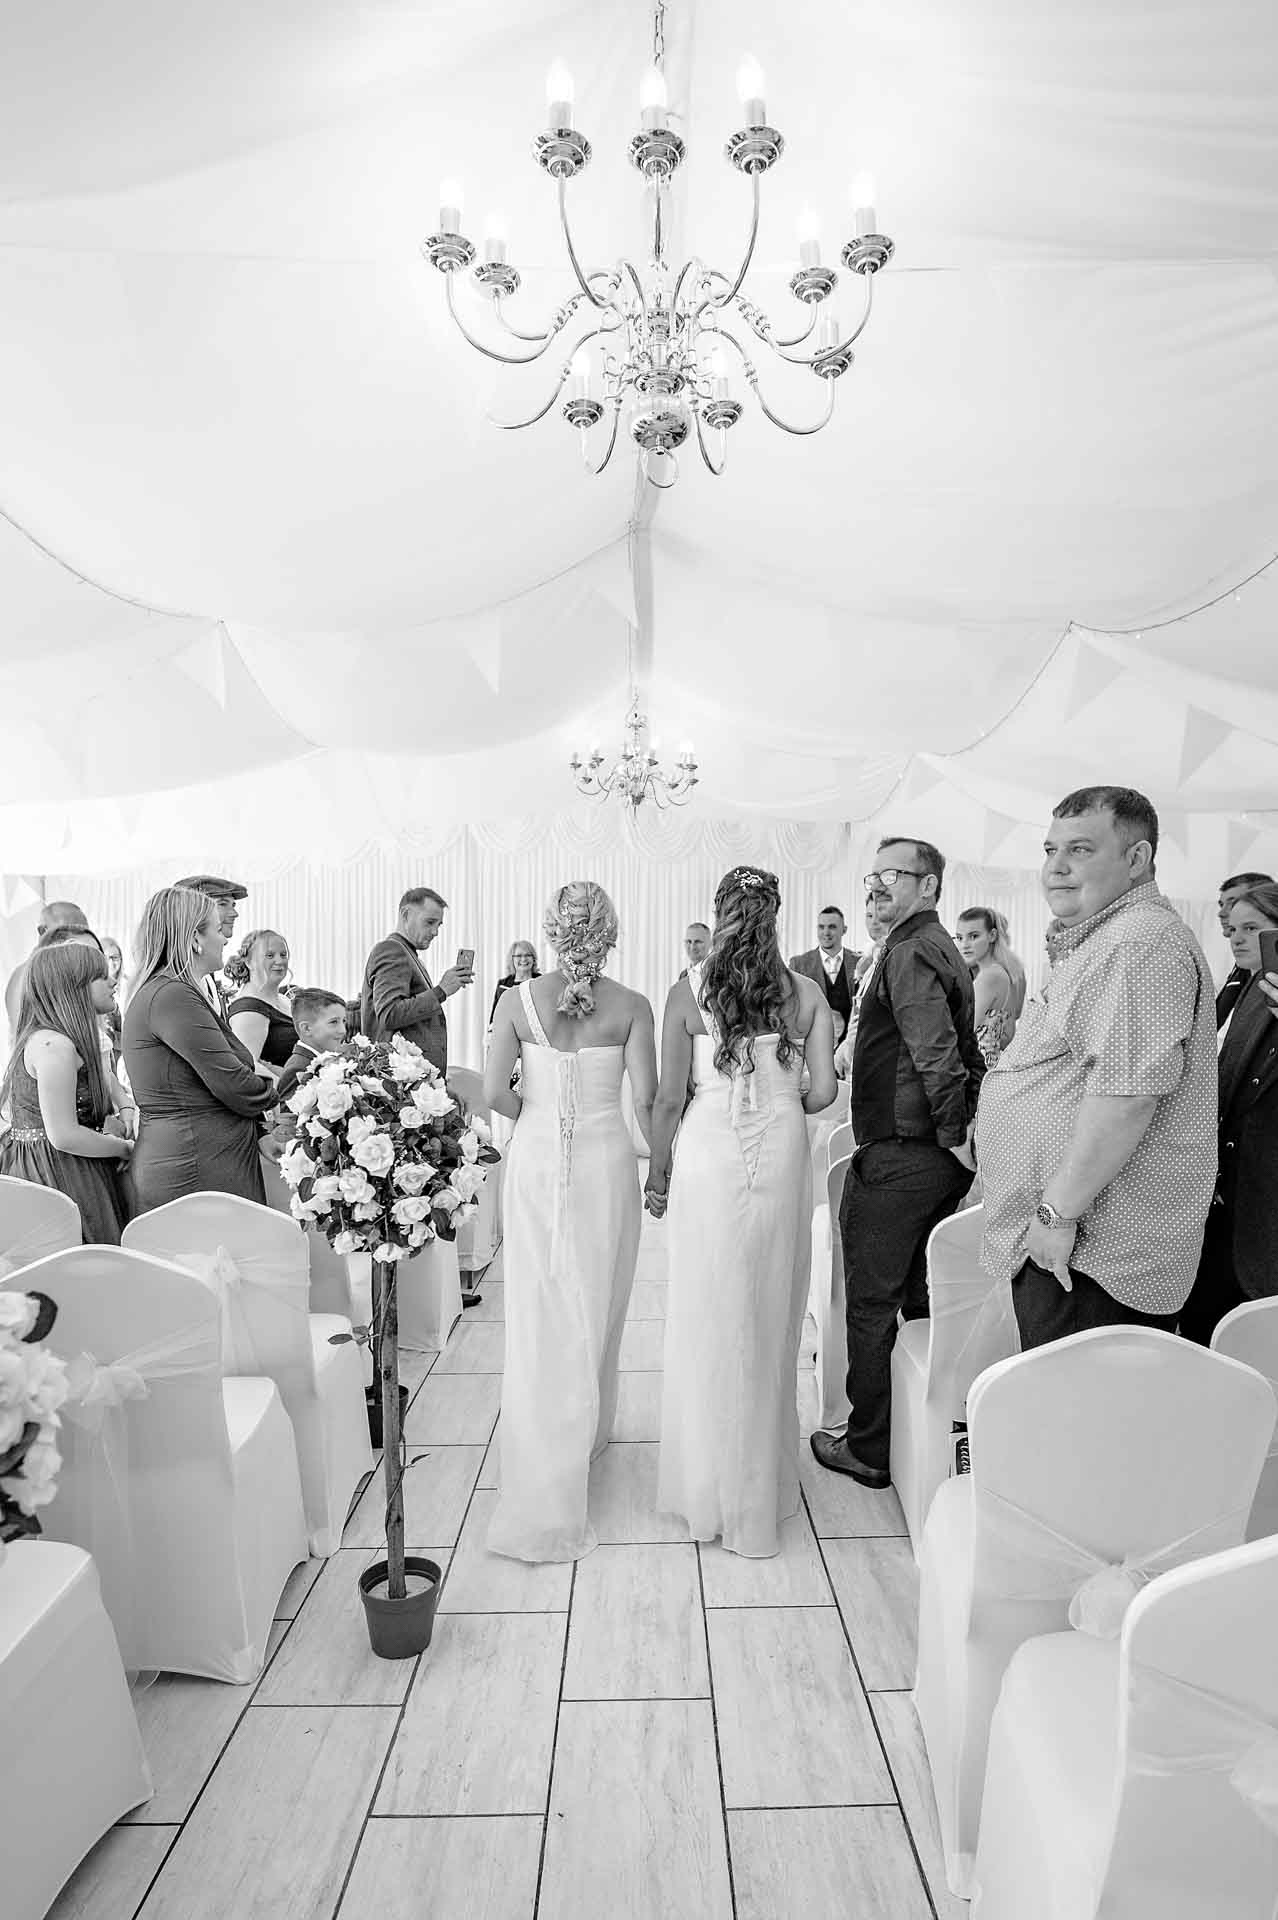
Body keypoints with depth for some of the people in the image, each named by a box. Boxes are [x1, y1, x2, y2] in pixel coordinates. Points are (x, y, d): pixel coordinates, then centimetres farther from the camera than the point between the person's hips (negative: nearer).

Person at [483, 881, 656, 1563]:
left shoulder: (518, 1000, -5)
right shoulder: (631, 1006, -7)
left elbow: (494, 1093, -9)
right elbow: (645, 1098, -10)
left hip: (536, 1161, 1)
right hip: (605, 1161, 0)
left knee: (541, 1315, 9)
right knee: (596, 1309, 17)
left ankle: (543, 1494, 17)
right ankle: (588, 1431, 38)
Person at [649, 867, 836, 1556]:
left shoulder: (689, 990, -6)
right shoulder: (805, 993, -1)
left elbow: (669, 1096, -5)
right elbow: (822, 1090, -2)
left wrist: (657, 1169, 7)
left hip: (708, 1155, -2)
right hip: (782, 1157, 2)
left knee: (711, 1317, 11)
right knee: (771, 1315, 17)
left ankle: (713, 1489, 26)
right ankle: (765, 1480, 34)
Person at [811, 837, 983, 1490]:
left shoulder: (910, 952, -17)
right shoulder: (940, 948, 15)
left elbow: (938, 1057, -26)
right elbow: (968, 1056, 19)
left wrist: (951, 1135, -15)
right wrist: (957, 1133, 16)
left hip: (896, 1159, -10)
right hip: (937, 1158, 10)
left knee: (871, 1306, 4)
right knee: (921, 1297, 21)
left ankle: (868, 1450, 19)